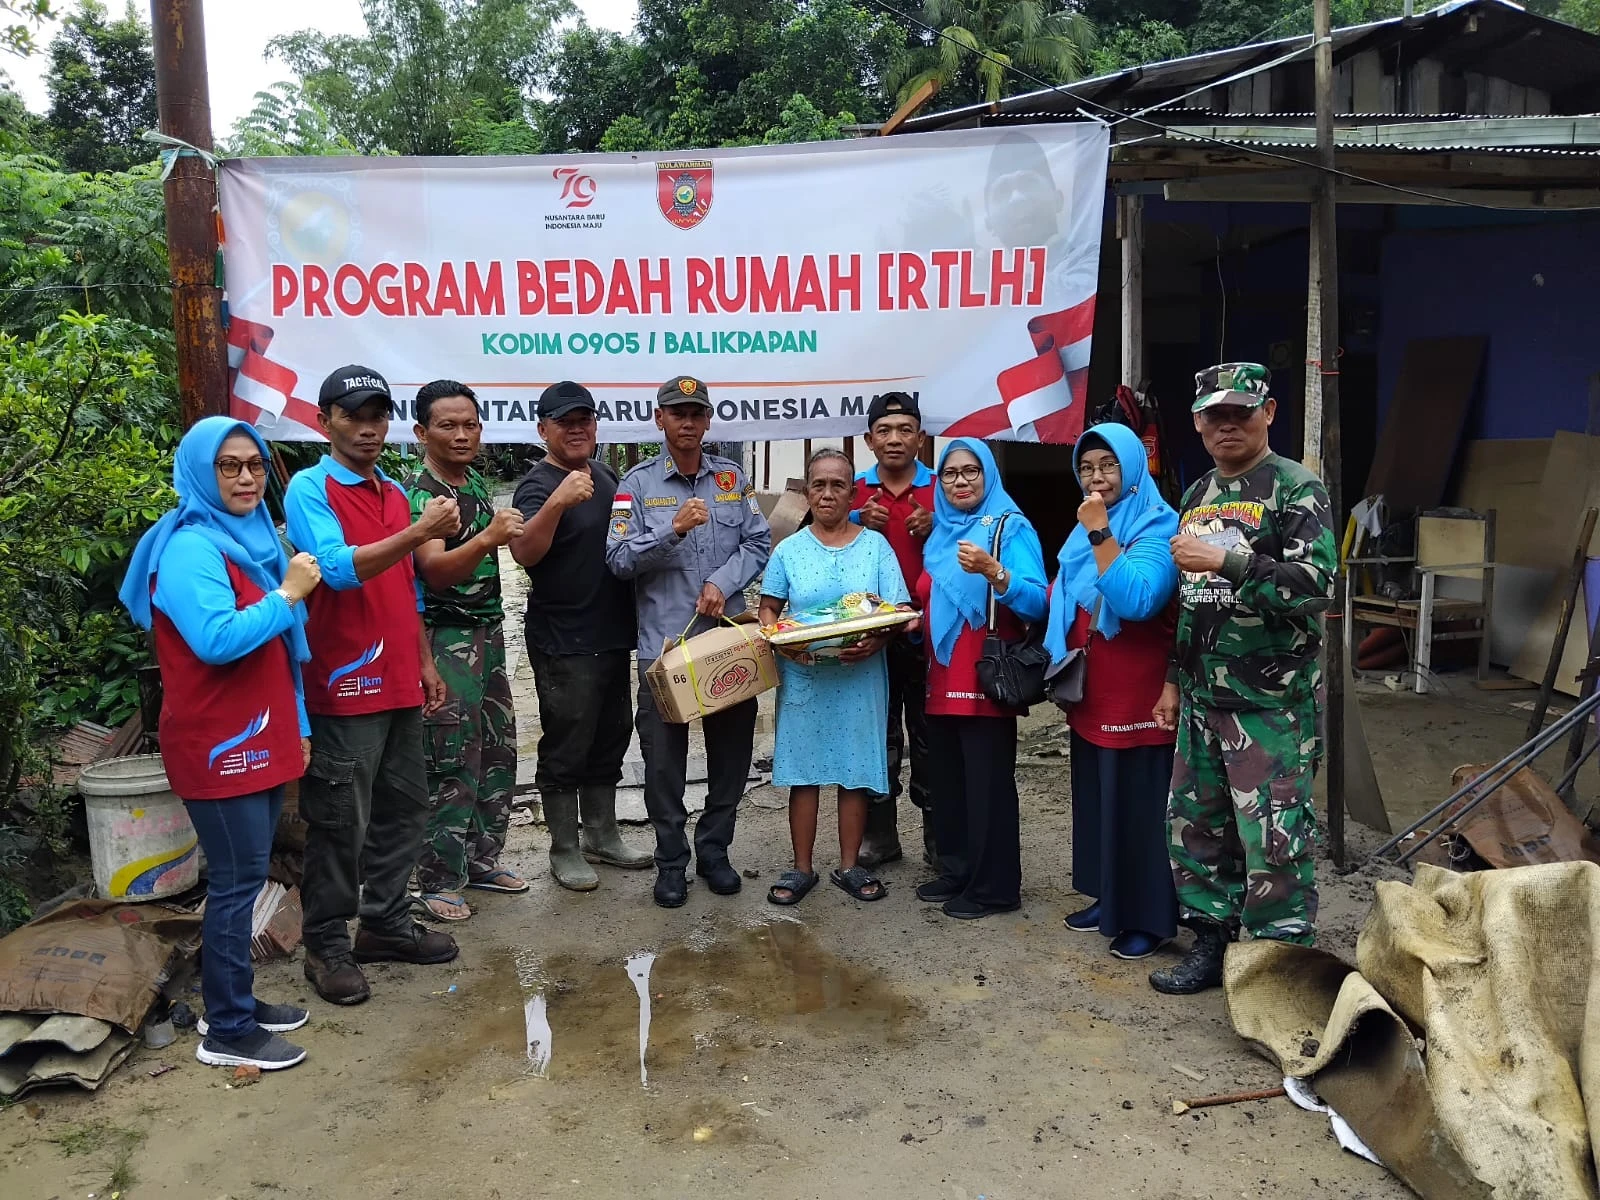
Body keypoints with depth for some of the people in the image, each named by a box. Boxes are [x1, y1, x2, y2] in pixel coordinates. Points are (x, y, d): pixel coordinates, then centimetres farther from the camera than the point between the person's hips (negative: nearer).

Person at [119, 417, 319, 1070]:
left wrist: (297, 726, 19)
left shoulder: (252, 539, 14)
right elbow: (217, 641, -29)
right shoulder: (191, 548, -15)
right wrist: (289, 594, -19)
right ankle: (227, 1032, 10)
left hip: (260, 741, 9)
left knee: (246, 878, 15)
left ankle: (235, 1002, 28)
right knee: (236, 883, -2)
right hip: (219, 747, -9)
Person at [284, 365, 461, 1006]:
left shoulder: (395, 492, 14)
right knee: (341, 822, 1)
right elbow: (339, 568, -23)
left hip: (400, 683, 7)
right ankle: (326, 945, 15)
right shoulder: (310, 489, -8)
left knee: (403, 809, 14)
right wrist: (420, 531, -29)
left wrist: (425, 660, 17)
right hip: (344, 685, -7)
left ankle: (387, 923, 28)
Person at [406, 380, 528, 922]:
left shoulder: (477, 482, 10)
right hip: (445, 638, -8)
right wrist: (486, 538, -41)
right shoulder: (417, 493, -14)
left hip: (489, 633, 8)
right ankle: (438, 881, 8)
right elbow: (435, 571, -28)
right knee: (451, 762, -4)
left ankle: (481, 857, 26)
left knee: (499, 751, 13)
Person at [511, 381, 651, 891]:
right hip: (563, 643, -8)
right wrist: (557, 502, -46)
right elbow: (524, 552, -32)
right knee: (565, 748, 2)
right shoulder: (538, 485, -13)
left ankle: (602, 836, 30)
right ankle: (565, 851, 15)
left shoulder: (606, 476, 10)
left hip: (612, 634, 8)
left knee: (609, 741, 16)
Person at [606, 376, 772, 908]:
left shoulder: (732, 477, 7)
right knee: (664, 758, 4)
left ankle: (714, 851, 29)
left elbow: (758, 543, 5)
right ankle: (671, 861, 21)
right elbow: (619, 559, -9)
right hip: (664, 641, -3)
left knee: (732, 750, 11)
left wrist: (722, 582, -11)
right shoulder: (637, 483, -2)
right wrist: (674, 530, -22)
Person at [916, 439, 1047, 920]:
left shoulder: (1011, 527, -7)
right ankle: (956, 872, 28)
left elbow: (1036, 604, -18)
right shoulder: (939, 533, 14)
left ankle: (993, 887, 11)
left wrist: (993, 572, -32)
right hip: (942, 681, 7)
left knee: (988, 784, -2)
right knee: (947, 781, 14)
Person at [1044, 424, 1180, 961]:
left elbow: (1135, 601, -28)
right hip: (1090, 694, 8)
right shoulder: (1086, 528, 12)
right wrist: (1061, 665, 12)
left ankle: (1150, 918, 12)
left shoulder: (1157, 527, -13)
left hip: (1138, 694, -8)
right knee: (1095, 797, 15)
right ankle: (1108, 899, 29)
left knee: (1139, 803, 0)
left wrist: (1100, 534, -27)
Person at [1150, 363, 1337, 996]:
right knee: (1196, 824, 13)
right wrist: (1175, 678, 19)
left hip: (1271, 704, -7)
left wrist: (1228, 562, -25)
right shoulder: (1196, 495, 15)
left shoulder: (1296, 489, -6)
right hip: (1203, 699, 7)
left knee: (1273, 839, -5)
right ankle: (1212, 944, 28)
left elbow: (1316, 585, -19)